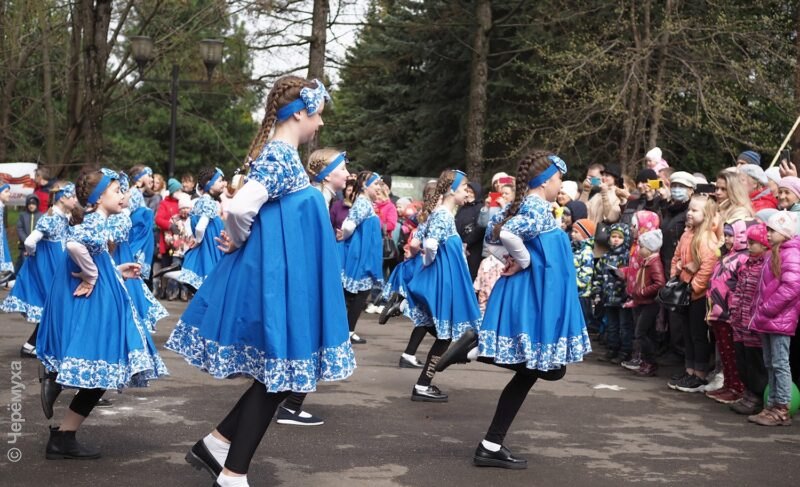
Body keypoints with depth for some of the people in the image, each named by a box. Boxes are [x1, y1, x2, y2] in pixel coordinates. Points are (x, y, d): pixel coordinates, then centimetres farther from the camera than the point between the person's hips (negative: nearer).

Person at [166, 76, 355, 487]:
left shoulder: (280, 155, 13)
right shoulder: (281, 157, -18)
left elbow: (248, 209, 18)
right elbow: (240, 207, -28)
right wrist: (238, 242, -10)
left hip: (278, 278, 10)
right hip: (274, 280, -10)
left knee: (277, 375, 16)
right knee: (278, 376, 0)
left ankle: (217, 444, 22)